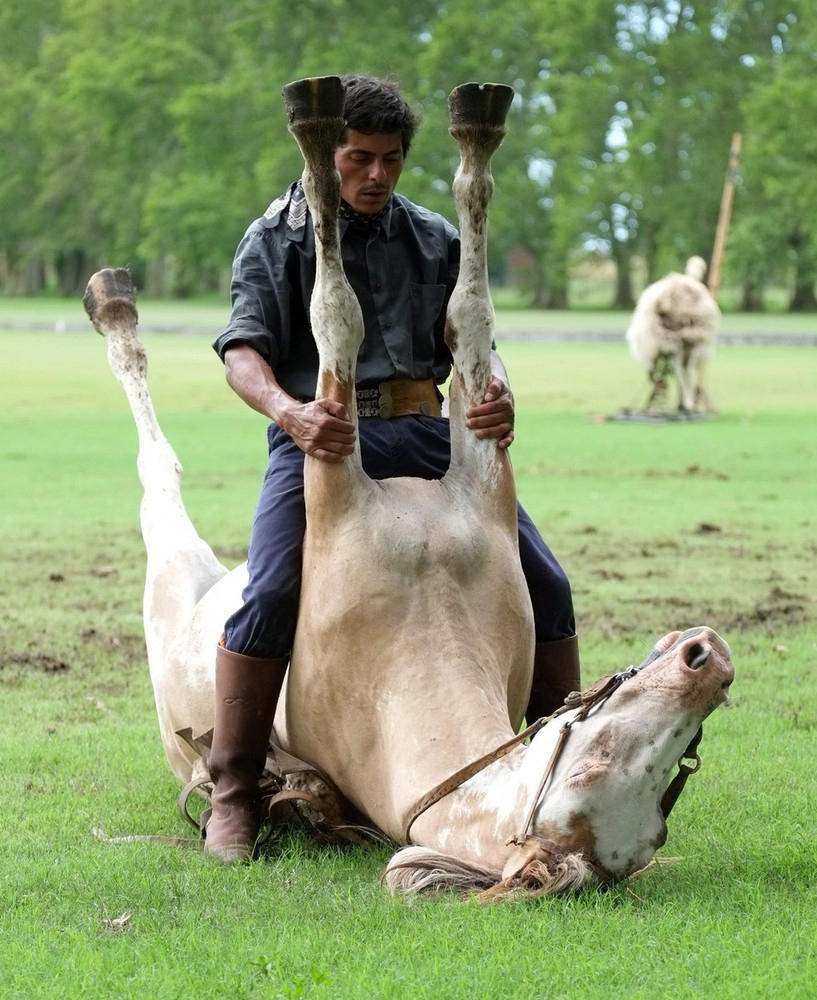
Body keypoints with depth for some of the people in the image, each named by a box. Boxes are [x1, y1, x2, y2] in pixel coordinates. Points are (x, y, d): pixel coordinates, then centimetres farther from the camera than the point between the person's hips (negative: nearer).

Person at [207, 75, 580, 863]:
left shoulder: (433, 240, 15)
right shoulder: (274, 240, 5)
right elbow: (242, 349, -8)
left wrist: (497, 394, -17)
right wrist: (289, 412, -30)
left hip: (425, 433, 4)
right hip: (319, 437, -4)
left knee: (541, 583, -4)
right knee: (271, 597, -25)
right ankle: (232, 798, -13)